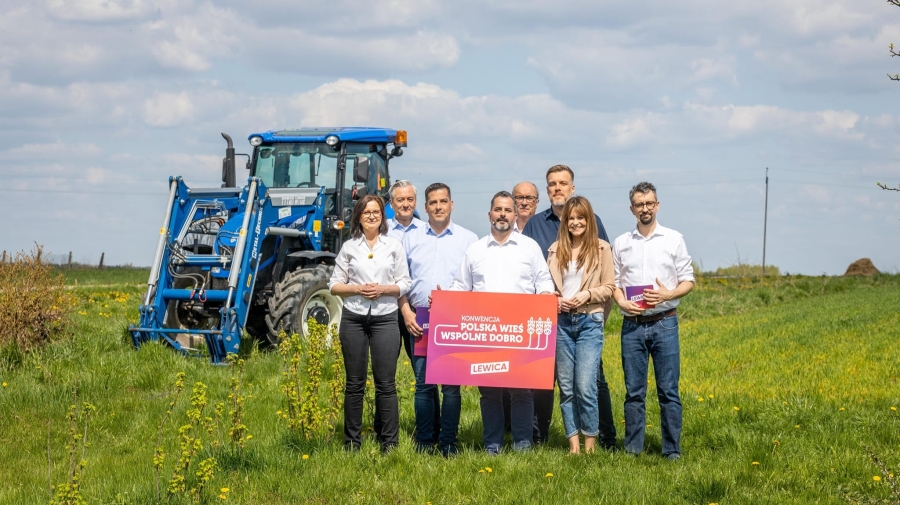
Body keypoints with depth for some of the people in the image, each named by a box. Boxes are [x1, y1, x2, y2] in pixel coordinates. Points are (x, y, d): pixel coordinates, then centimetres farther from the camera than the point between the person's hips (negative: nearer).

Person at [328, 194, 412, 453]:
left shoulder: (394, 245, 6)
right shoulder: (349, 247, 7)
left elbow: (405, 284, 5)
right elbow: (334, 285, 7)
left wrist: (383, 289, -12)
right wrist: (357, 289, -11)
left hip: (385, 318, -1)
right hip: (354, 318, 1)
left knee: (386, 383, -1)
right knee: (354, 383, 5)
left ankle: (389, 442, 5)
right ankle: (352, 440, 13)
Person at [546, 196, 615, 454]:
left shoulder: (601, 248, 2)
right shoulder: (556, 249, 10)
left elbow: (609, 287, 1)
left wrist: (587, 294, -14)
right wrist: (555, 300, -7)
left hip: (590, 321, -3)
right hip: (562, 321, 3)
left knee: (585, 386, -11)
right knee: (566, 387, 4)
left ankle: (590, 443, 2)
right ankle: (573, 442, 11)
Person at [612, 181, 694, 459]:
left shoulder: (674, 239, 5)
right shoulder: (621, 243, 10)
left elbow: (688, 281, 5)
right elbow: (613, 282, 11)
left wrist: (668, 294, -13)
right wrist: (621, 301, -9)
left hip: (664, 323, -1)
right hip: (632, 325, 1)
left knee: (668, 391, -2)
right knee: (634, 392, 4)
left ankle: (672, 451, 4)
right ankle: (632, 450, 10)